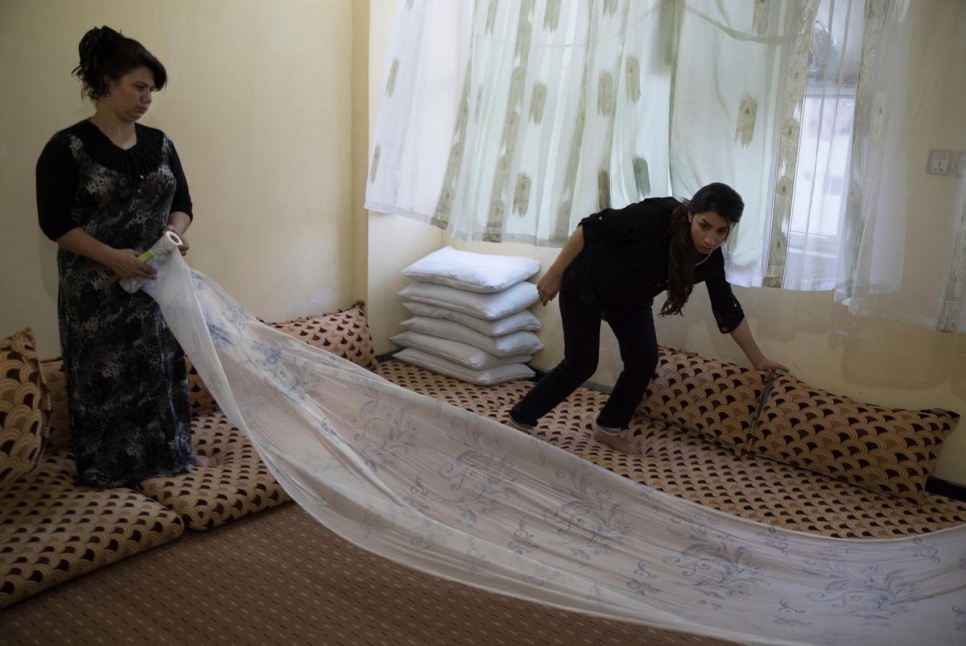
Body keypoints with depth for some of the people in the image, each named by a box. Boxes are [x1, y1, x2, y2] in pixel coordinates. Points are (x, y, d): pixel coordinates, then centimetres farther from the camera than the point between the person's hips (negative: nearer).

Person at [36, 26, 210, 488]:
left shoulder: (159, 144, 4)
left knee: (163, 365, 13)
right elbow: (55, 222, -13)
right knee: (104, 375, 5)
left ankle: (173, 451, 30)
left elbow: (182, 204, 9)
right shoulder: (67, 148, -11)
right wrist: (112, 256, -24)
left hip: (158, 283, 5)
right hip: (97, 291, -5)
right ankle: (107, 467, 21)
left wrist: (173, 233, -13)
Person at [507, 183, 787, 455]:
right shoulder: (655, 215, -35)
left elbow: (728, 310, -2)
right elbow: (590, 228, -27)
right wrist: (555, 274, -22)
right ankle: (520, 420, 6)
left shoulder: (711, 260, -16)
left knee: (644, 362, -1)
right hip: (585, 284, -6)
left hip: (631, 302, 6)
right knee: (581, 364, -8)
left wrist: (758, 359, 4)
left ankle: (607, 429, 17)